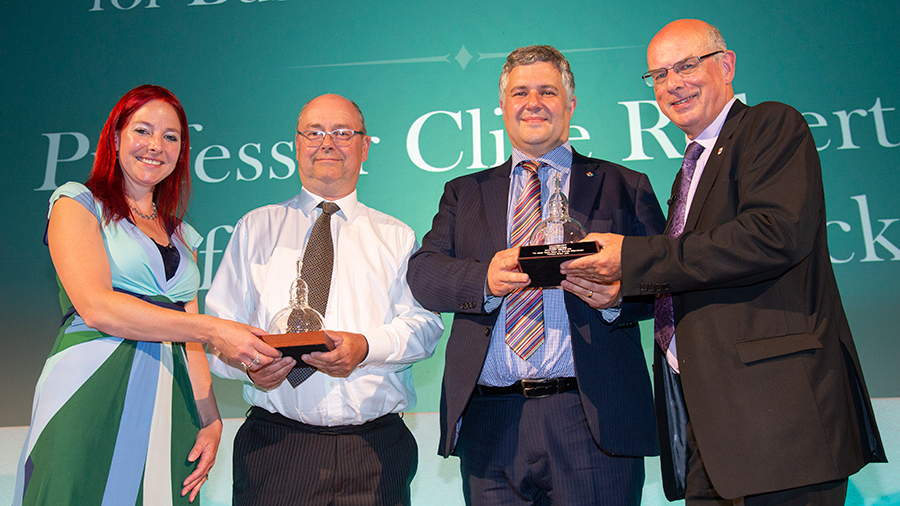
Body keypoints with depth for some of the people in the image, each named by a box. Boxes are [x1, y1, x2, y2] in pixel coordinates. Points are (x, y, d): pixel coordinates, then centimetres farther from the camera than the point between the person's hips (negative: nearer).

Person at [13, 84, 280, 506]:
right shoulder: (77, 204, 4)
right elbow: (96, 308, -12)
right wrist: (213, 329, -16)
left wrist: (210, 420, 2)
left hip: (169, 407, 5)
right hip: (91, 401, -4)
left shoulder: (180, 235, 19)